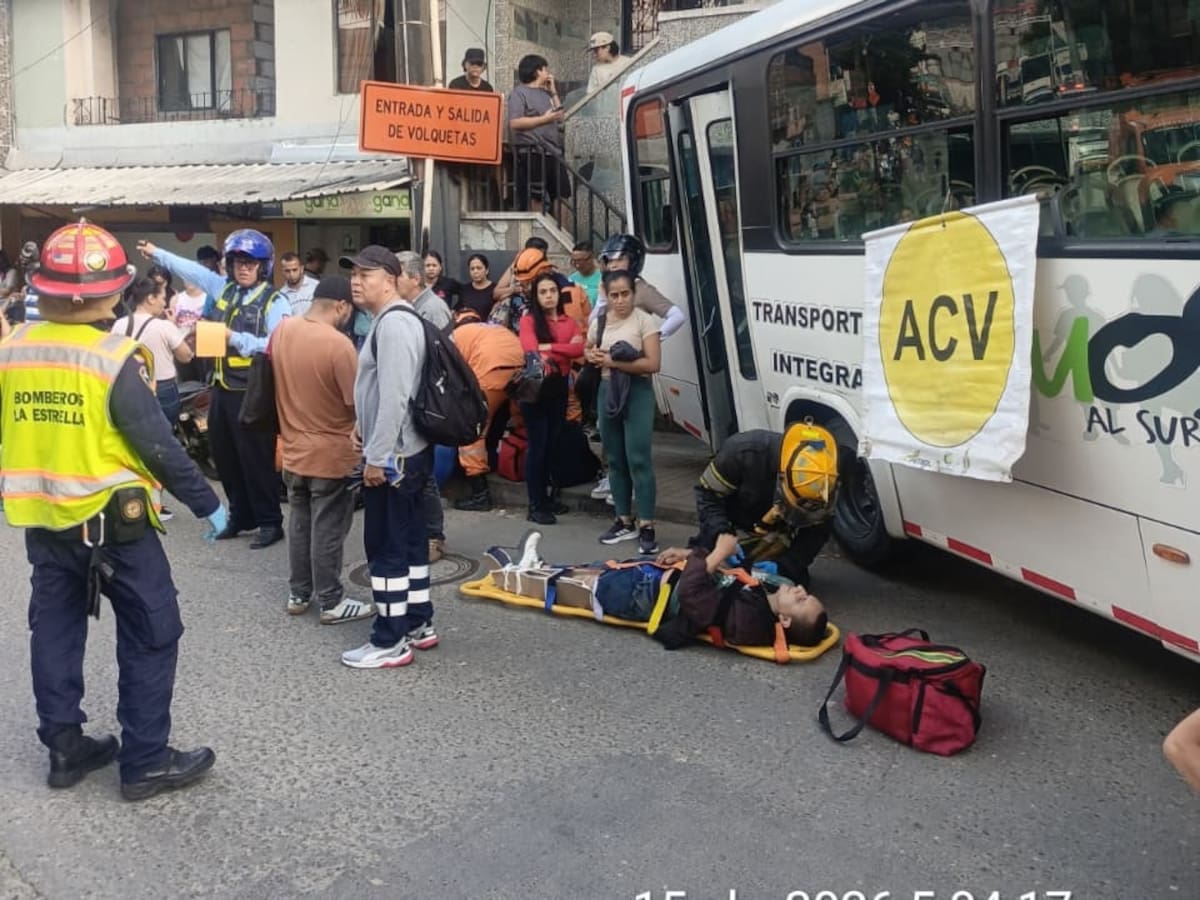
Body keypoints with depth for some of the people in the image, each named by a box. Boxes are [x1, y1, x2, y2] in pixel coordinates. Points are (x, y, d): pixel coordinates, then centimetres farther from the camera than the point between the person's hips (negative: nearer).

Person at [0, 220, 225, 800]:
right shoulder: (114, 358, -18)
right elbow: (158, 445, -17)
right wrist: (205, 503, -7)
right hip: (112, 518, -6)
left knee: (54, 628, 17)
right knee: (152, 632, 5)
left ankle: (64, 748, 26)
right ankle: (146, 762, 10)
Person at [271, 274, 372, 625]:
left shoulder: (282, 330, -2)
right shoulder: (339, 345, -23)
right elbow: (359, 402, -18)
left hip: (293, 449, 7)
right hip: (331, 454, -6)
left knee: (299, 523, 18)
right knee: (328, 530, 3)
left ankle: (298, 594, 28)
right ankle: (331, 602, 14)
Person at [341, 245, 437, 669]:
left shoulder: (393, 323, -18)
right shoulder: (395, 320, 15)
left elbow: (395, 397, -25)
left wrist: (376, 457, -23)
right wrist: (372, 443, 22)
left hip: (392, 456, -10)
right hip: (406, 451, 10)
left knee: (386, 548, -3)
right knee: (409, 540, 16)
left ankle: (390, 642, 5)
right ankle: (418, 624, 26)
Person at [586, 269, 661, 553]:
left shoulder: (644, 321, -8)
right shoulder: (599, 322, 8)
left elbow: (653, 364, -15)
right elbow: (587, 351, 24)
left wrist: (614, 362, -18)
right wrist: (593, 356, -1)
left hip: (638, 392, -6)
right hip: (608, 391, 6)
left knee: (638, 460, -10)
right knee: (615, 460, 11)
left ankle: (646, 526, -6)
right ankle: (624, 521, 21)